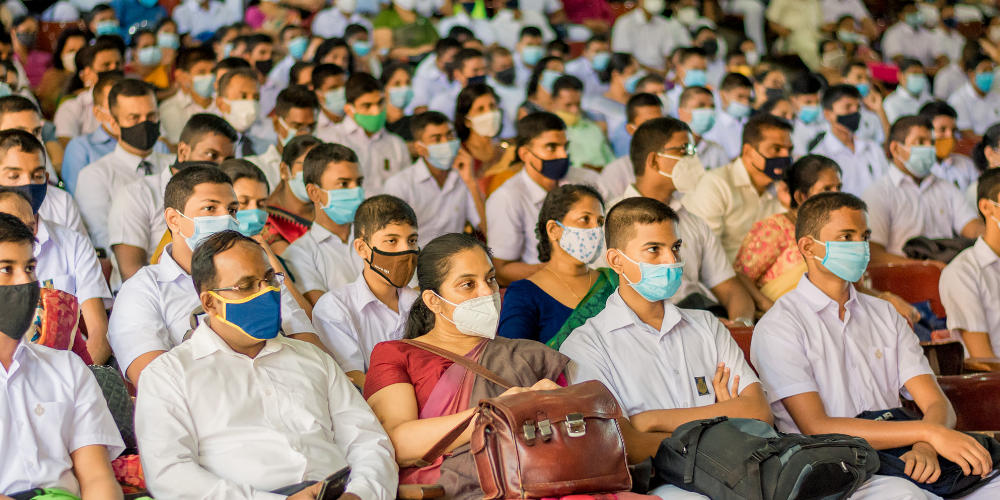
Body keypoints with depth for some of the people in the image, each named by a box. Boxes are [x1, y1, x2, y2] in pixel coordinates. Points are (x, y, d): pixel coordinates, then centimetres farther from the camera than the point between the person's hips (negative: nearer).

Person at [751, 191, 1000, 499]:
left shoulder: (884, 316, 19)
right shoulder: (779, 327, 0)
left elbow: (937, 404, 9)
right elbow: (817, 428, -12)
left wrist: (925, 448, -16)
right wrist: (928, 433, -18)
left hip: (899, 461, 5)